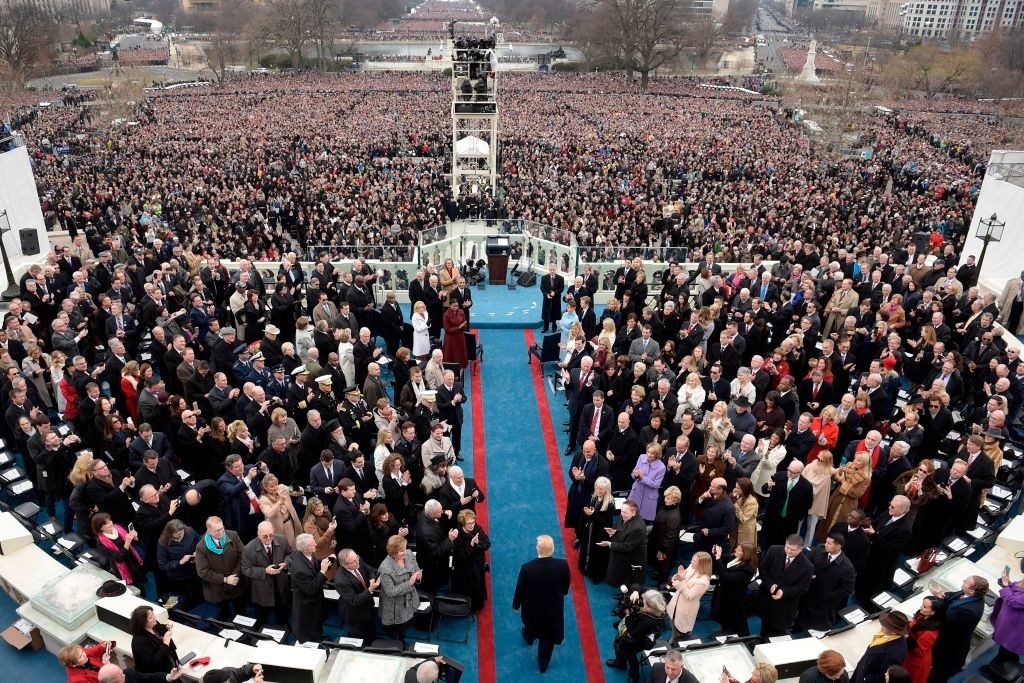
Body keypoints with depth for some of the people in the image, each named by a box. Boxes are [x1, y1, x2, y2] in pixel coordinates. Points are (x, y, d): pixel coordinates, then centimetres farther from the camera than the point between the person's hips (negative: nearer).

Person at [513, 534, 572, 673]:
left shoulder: (527, 568, -33)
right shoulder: (562, 565, -29)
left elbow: (520, 589, -17)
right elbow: (566, 586, -8)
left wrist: (516, 605, 3)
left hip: (532, 607, 0)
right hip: (554, 608, 0)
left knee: (531, 624, 35)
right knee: (548, 637, 24)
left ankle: (529, 637, 67)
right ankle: (543, 664, 45)